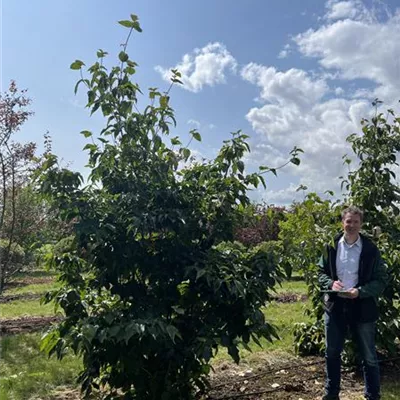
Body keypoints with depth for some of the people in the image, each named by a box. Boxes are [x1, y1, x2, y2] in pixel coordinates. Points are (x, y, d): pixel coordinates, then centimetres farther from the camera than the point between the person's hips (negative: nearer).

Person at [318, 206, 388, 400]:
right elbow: (321, 272, 8)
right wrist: (330, 283, -13)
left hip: (362, 308, -2)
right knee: (332, 354, 15)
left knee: (369, 357, 10)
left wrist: (360, 292, -20)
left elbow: (381, 280, -6)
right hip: (335, 307, 3)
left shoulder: (370, 249, -6)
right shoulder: (331, 247, 1)